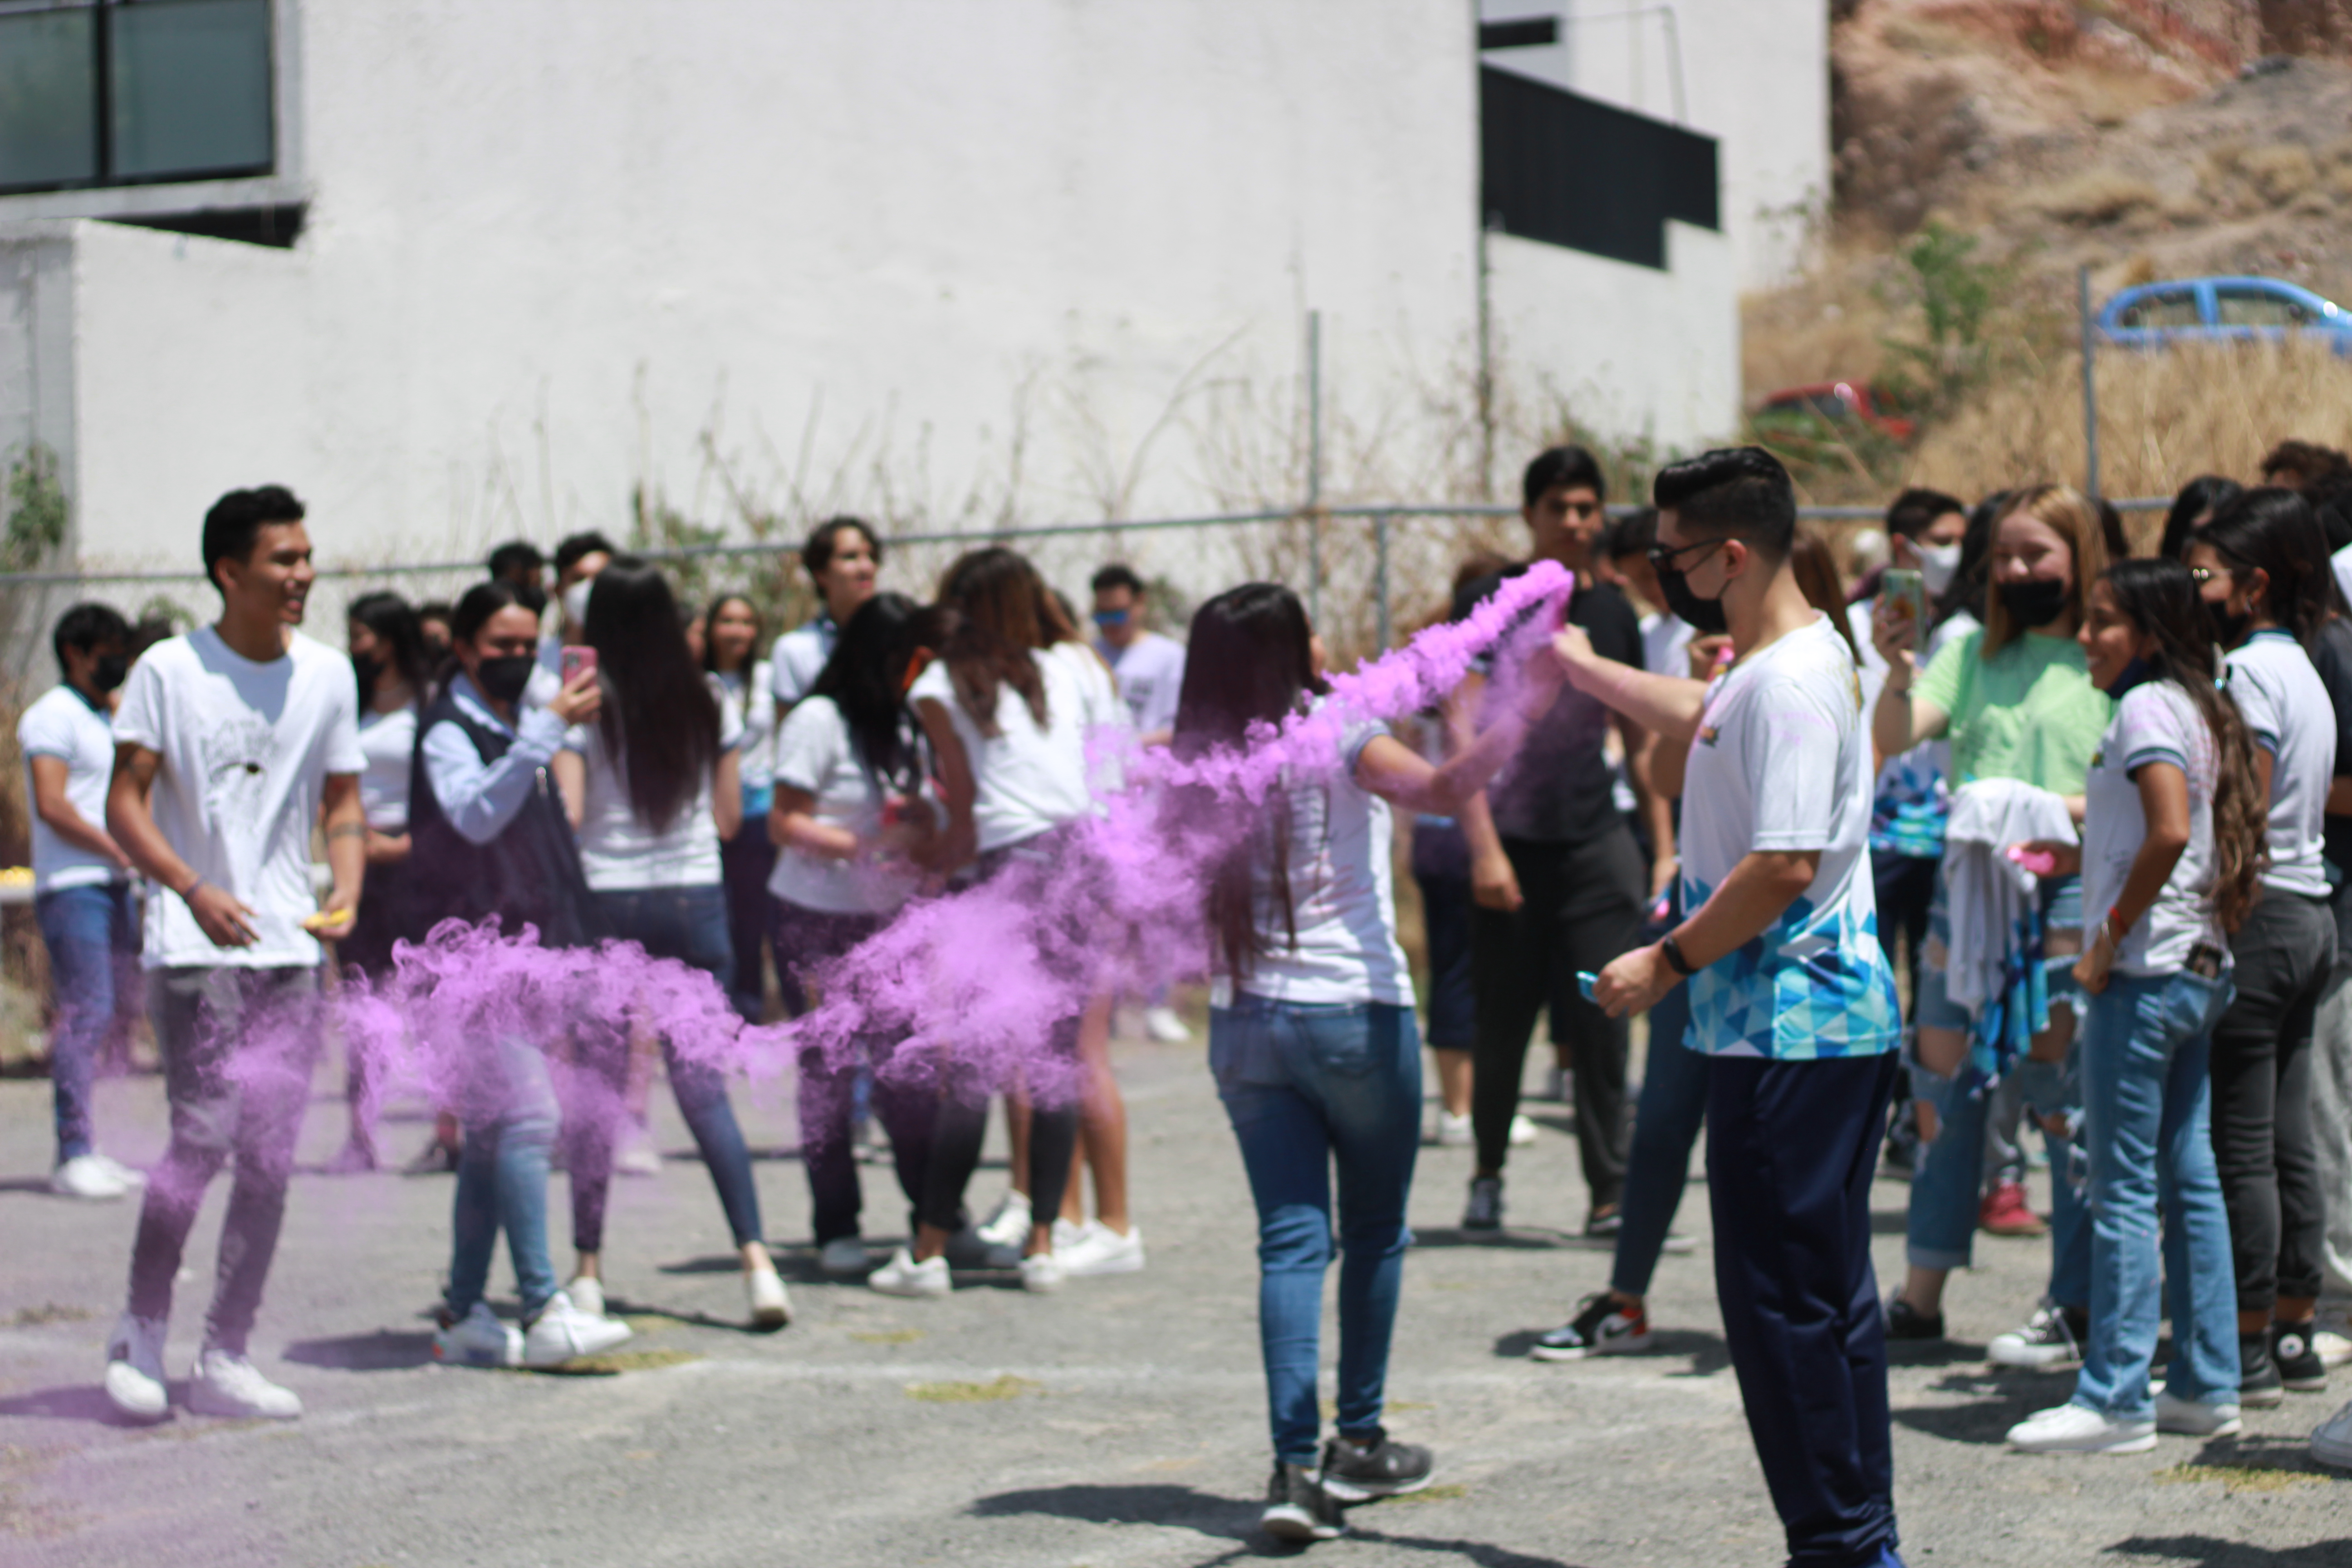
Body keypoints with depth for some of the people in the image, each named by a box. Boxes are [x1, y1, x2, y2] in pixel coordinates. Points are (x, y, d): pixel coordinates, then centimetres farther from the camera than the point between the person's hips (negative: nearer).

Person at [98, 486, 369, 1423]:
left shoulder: (327, 676, 10)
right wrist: (193, 889, -20)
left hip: (290, 950, 4)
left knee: (269, 1160, 1)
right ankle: (141, 1330, 8)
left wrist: (347, 890, -5)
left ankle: (224, 1360, 11)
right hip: (193, 950, -4)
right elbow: (125, 802, -5)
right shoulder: (168, 670, -2)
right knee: (203, 1136, -12)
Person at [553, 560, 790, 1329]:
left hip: (607, 900, -2)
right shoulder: (707, 706, 3)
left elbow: (564, 817, -11)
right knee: (703, 1083, 3)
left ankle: (588, 1267, 10)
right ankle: (755, 1257, -9)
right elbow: (729, 818, 9)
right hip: (696, 900, 3)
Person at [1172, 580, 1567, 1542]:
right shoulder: (1335, 739, -10)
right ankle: (1358, 1443, 21)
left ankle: (1295, 1466, -9)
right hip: (1354, 1018, -4)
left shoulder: (1200, 768, 4)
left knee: (1290, 1240, 3)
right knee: (1374, 1233, 14)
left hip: (1243, 1023, 4)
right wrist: (1516, 718, -36)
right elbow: (1440, 790, -28)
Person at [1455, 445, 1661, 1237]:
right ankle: (1488, 1173, 25)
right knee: (1502, 1026, 4)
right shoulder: (1490, 603, 0)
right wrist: (1483, 848, -14)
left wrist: (1666, 848, 11)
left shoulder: (1614, 613, 12)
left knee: (1601, 1024, -4)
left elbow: (1642, 741, 17)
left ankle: (1609, 1194, 2)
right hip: (1513, 840, -2)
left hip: (1597, 843, 3)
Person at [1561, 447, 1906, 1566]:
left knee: (1779, 1299, -6)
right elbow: (1705, 718, 37)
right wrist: (1588, 670, 44)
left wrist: (1665, 965, -16)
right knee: (1830, 1295, 14)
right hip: (1836, 1023, 11)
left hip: (1789, 1034, -11)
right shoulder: (1795, 659, 14)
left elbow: (1783, 865, -25)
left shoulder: (1790, 682, -19)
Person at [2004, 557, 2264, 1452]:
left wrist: (2111, 931, -18)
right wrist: (2090, 859, 16)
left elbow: (2171, 833, -25)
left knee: (2124, 1190, -5)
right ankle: (2206, 1386, 16)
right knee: (2188, 1176, 12)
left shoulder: (2146, 707, -13)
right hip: (2201, 970, 10)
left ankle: (2115, 1401, -3)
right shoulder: (2198, 708, 15)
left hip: (2147, 972, -10)